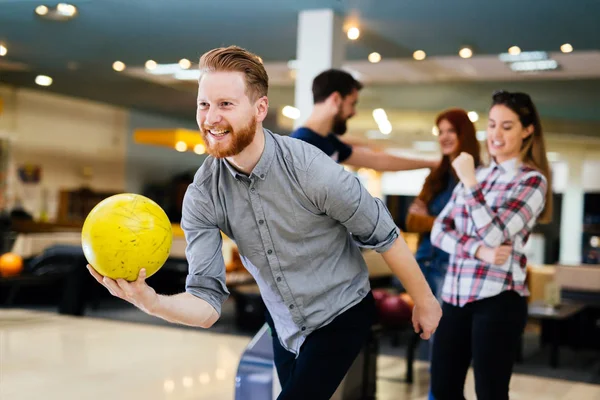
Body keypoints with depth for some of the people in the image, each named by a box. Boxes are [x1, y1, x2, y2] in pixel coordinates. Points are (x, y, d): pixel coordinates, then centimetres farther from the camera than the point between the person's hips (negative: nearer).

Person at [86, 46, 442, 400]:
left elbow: (383, 236, -15)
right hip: (285, 327, 5)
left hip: (341, 317, -5)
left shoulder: (311, 169, -29)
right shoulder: (201, 197, -16)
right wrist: (150, 301, -41)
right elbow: (207, 304, -21)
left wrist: (424, 300, -4)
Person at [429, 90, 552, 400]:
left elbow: (494, 235, -15)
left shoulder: (532, 180, -3)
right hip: (455, 295, 6)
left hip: (498, 299, -6)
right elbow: (439, 231, 5)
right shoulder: (475, 175, 13)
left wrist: (470, 182, -15)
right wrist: (479, 250, -12)